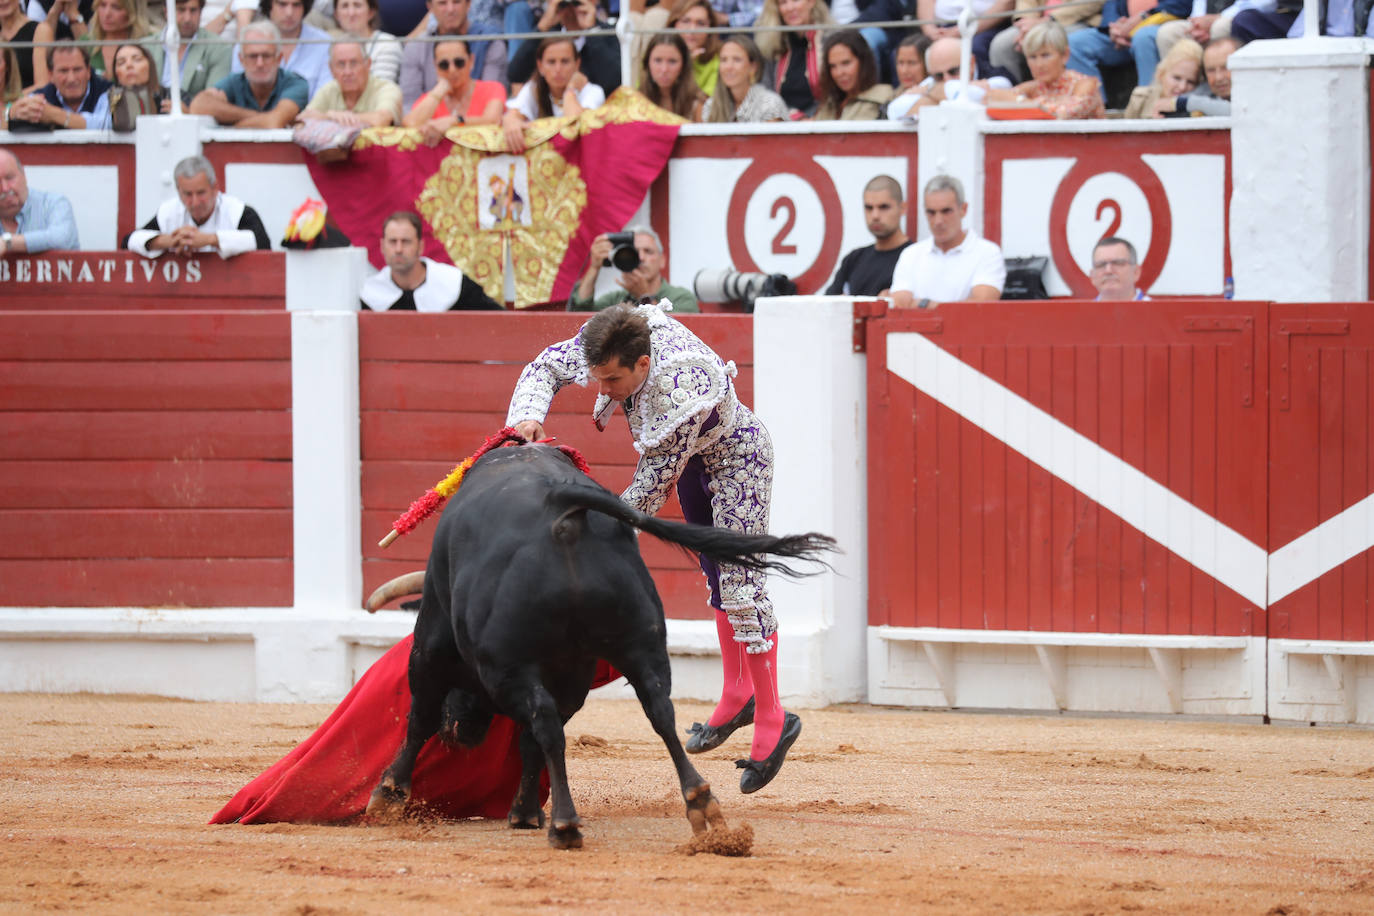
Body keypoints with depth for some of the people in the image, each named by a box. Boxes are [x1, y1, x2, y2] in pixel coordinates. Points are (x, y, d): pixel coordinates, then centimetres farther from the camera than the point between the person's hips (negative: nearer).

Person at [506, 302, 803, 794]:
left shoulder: (680, 390, -44)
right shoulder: (609, 344, -26)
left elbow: (655, 484, -34)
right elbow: (547, 366, -10)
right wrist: (527, 416, -30)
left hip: (738, 454, -8)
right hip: (694, 458, 8)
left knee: (739, 582, -11)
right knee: (716, 573, 19)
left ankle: (771, 718, -2)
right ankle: (738, 695, 33)